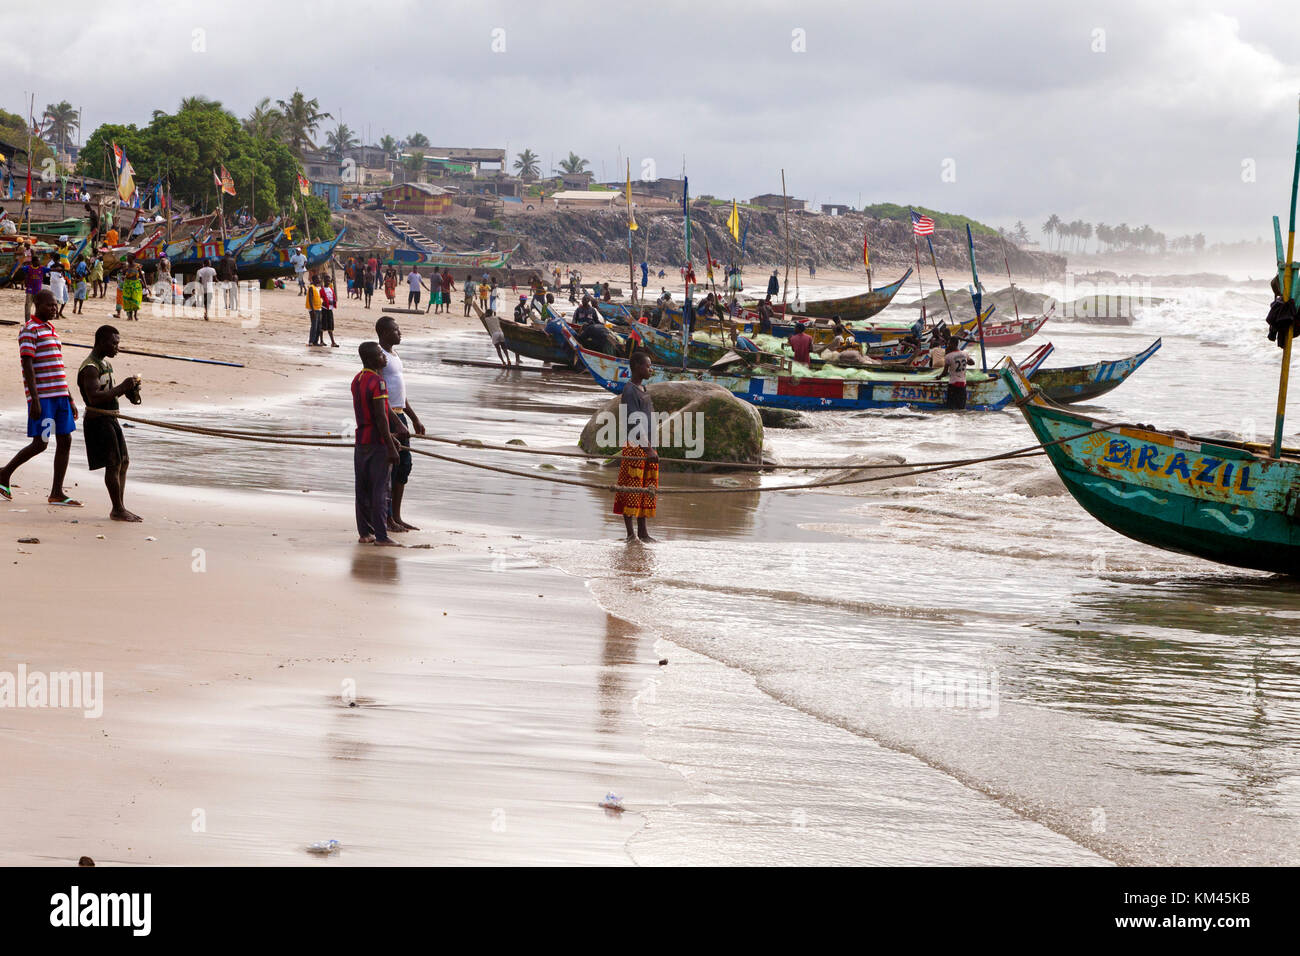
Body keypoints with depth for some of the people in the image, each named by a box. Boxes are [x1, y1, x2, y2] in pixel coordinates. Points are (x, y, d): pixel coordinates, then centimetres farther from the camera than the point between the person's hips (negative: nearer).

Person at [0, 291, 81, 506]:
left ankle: (57, 493, 7)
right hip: (42, 397, -8)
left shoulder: (51, 329, 19)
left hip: (60, 395, 8)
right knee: (40, 444, -7)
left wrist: (70, 399, 22)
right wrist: (34, 400, -21)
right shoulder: (29, 330, -8)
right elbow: (28, 366, -14)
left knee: (65, 441, 3)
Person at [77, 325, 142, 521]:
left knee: (123, 462, 11)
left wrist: (129, 389, 5)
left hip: (110, 419, 10)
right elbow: (94, 397, -28)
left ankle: (119, 509, 18)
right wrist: (122, 387, -26)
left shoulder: (105, 363, 15)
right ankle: (118, 510, -1)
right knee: (113, 465, -8)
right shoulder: (90, 367, -17)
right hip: (98, 421, -10)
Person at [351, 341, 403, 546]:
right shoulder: (377, 382, -16)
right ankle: (381, 536, -4)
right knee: (380, 489, -5)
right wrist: (391, 447, -18)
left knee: (363, 489, 11)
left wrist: (389, 436, 24)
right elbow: (381, 417, -20)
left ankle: (364, 533, 15)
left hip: (361, 440, 8)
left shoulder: (357, 380, 12)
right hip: (378, 442, -8)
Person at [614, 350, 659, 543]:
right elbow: (635, 423, -19)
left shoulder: (644, 390, 18)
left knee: (647, 491, 9)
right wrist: (648, 449, -24)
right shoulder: (629, 391, -11)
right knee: (631, 490, -6)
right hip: (634, 447, -9)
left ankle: (642, 531, 13)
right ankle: (630, 533, -6)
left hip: (647, 447, 9)